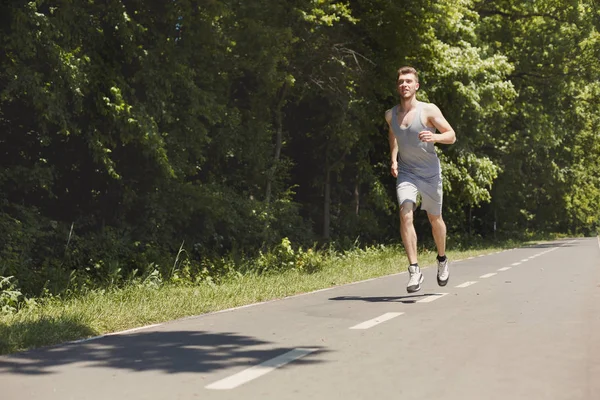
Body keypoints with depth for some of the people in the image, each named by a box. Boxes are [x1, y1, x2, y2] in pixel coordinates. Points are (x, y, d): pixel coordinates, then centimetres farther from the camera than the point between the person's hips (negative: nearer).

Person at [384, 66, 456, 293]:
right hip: (406, 172, 1)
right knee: (405, 214, -20)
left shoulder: (429, 110, -10)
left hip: (430, 172, -1)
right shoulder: (391, 115, 1)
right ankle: (414, 271, -21)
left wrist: (435, 137, -29)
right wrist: (394, 159, 8)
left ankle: (442, 260, 39)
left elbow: (451, 136, -8)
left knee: (435, 219, 12)